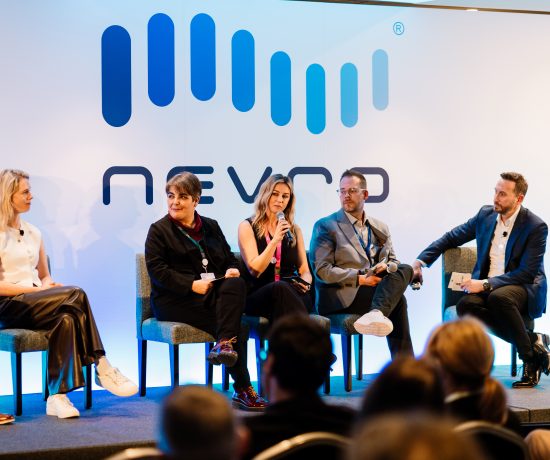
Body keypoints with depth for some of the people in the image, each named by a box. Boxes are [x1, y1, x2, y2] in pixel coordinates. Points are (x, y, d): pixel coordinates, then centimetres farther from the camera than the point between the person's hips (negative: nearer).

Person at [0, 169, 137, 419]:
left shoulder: (33, 232, 19)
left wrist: (48, 285, -2)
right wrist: (37, 289, -16)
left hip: (36, 304, 6)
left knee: (66, 319, -31)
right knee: (76, 294, -28)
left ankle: (57, 396, -34)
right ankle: (101, 366, -24)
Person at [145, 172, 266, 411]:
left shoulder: (211, 227, 20)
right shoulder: (159, 230, 4)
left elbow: (230, 259, 22)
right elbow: (157, 270, -7)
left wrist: (233, 270, -4)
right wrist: (193, 285, -17)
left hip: (214, 292, 5)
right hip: (175, 300, -5)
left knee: (236, 284, -31)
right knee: (233, 324, -26)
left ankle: (225, 343, -34)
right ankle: (242, 390, -22)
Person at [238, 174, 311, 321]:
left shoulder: (294, 230, 19)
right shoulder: (247, 226, 7)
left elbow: (304, 271, 18)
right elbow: (254, 270, -4)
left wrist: (305, 282, -6)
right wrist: (276, 240, -11)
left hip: (291, 293, 2)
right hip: (258, 296, -2)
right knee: (279, 287, -39)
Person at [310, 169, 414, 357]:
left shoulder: (380, 228, 20)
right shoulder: (325, 226, 3)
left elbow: (393, 261, 20)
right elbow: (322, 270, -6)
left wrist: (386, 267, -6)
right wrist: (359, 278, -16)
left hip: (375, 287, 5)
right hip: (340, 296, -5)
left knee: (405, 269, -26)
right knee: (397, 299, -27)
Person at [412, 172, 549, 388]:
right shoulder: (486, 214, 6)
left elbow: (526, 273, -16)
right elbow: (451, 238, 17)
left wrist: (486, 284, -24)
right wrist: (421, 260, 4)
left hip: (523, 288, -5)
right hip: (487, 288, 5)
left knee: (498, 297, -40)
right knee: (466, 305, -30)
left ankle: (530, 355, -19)